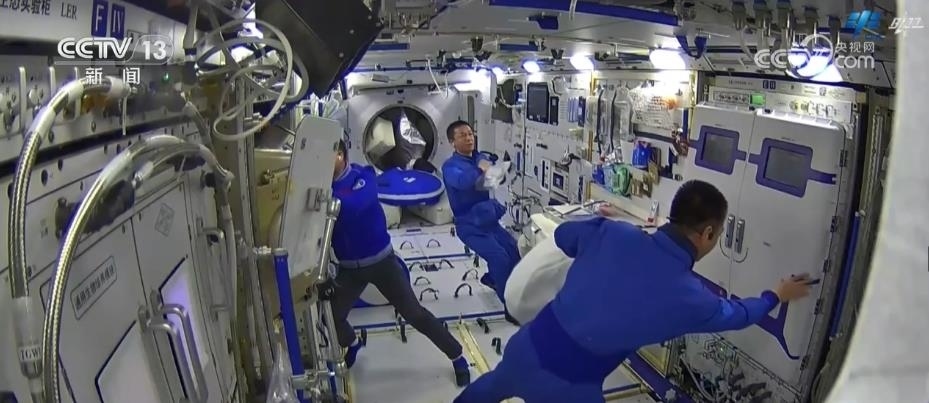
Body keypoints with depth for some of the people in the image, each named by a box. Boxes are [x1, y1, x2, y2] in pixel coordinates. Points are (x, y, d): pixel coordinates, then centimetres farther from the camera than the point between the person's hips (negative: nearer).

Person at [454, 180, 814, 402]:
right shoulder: (689, 297, -15)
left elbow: (563, 234, 9)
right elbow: (735, 315, 8)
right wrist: (778, 296, 26)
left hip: (527, 346, 5)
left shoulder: (613, 233, -11)